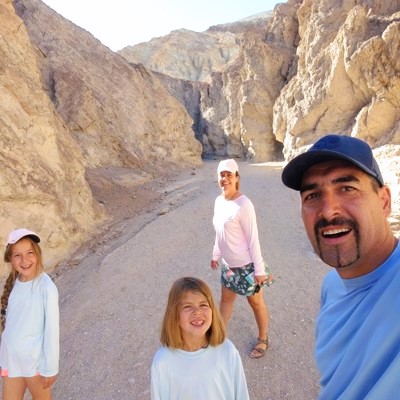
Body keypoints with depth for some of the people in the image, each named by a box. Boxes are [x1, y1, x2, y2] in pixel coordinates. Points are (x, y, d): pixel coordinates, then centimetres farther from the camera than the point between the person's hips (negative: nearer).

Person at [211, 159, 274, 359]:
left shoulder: (243, 205, -24)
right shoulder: (218, 201, -1)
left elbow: (253, 239, -20)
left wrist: (259, 270, -17)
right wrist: (216, 255, 18)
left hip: (245, 266, -7)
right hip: (228, 264, 7)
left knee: (256, 303, 15)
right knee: (226, 299, 22)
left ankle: (262, 340, 38)